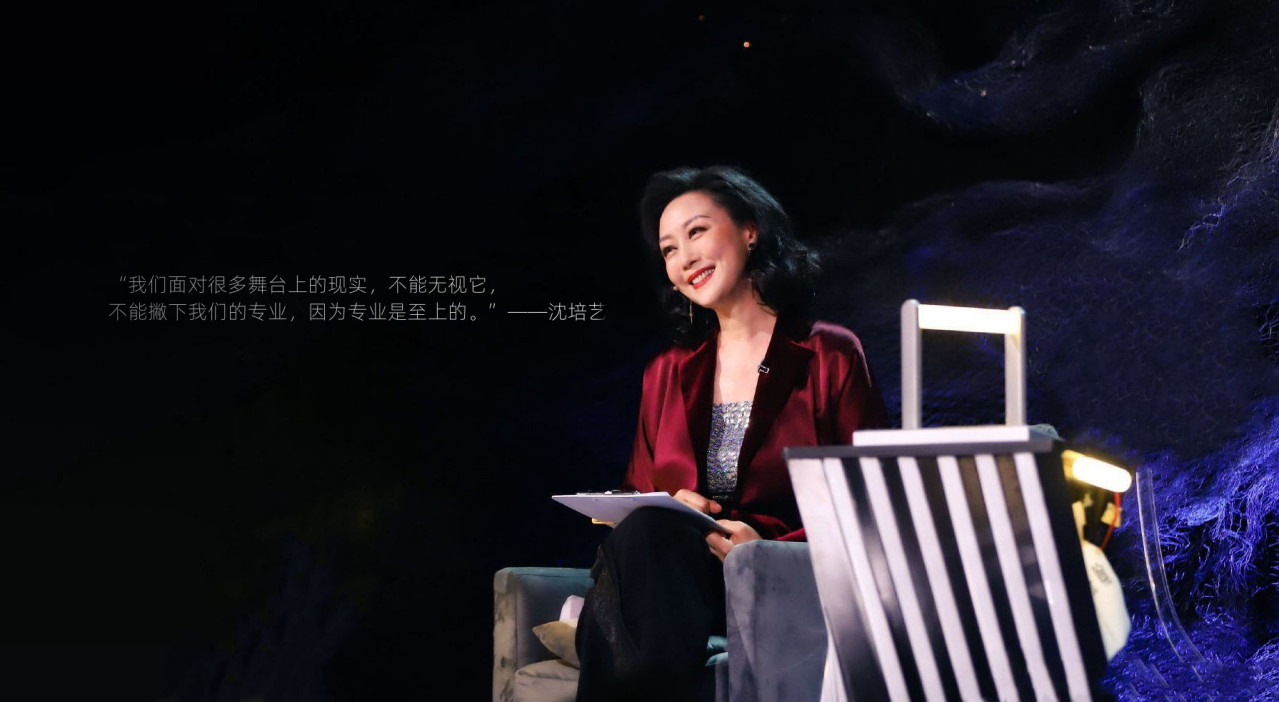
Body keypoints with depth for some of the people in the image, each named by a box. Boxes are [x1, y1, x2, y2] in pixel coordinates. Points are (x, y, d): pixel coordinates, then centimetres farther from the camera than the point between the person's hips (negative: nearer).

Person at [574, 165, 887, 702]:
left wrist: (769, 552, -17)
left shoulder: (831, 357, 6)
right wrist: (670, 512, -6)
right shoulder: (667, 374, 22)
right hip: (671, 580, 4)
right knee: (643, 531, -34)